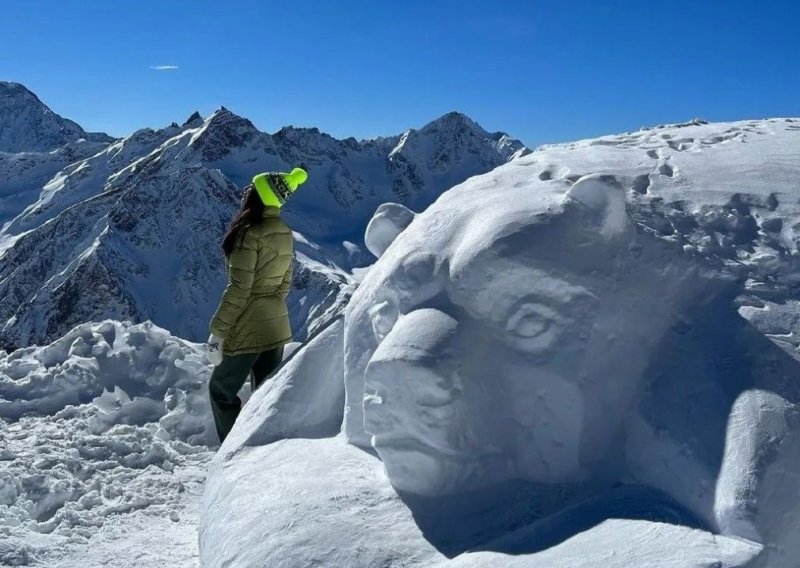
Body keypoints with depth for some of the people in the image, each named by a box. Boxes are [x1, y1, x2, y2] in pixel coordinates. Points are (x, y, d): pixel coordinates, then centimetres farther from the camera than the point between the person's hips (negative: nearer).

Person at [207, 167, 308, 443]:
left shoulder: (250, 233, -19)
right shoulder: (284, 233, 4)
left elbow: (238, 290, -19)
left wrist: (218, 332, -13)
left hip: (248, 329, -7)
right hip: (277, 326, 7)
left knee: (221, 391, 12)